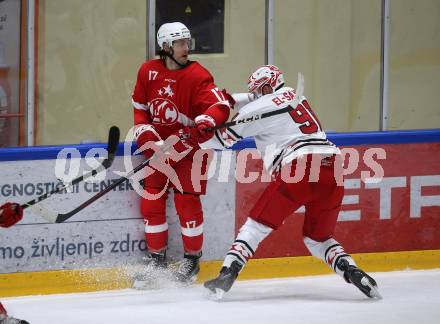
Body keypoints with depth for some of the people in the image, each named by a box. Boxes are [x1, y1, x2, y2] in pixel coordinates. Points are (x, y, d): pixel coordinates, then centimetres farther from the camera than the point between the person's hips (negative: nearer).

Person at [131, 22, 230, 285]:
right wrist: (146, 135, -4)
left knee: (187, 201, -8)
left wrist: (204, 123, -45)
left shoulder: (198, 76, -16)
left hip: (191, 147, -4)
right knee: (151, 201, 2)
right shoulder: (149, 72, -2)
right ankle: (157, 259, 15)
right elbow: (140, 107, 10)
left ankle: (192, 260, 8)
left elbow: (220, 106, -26)